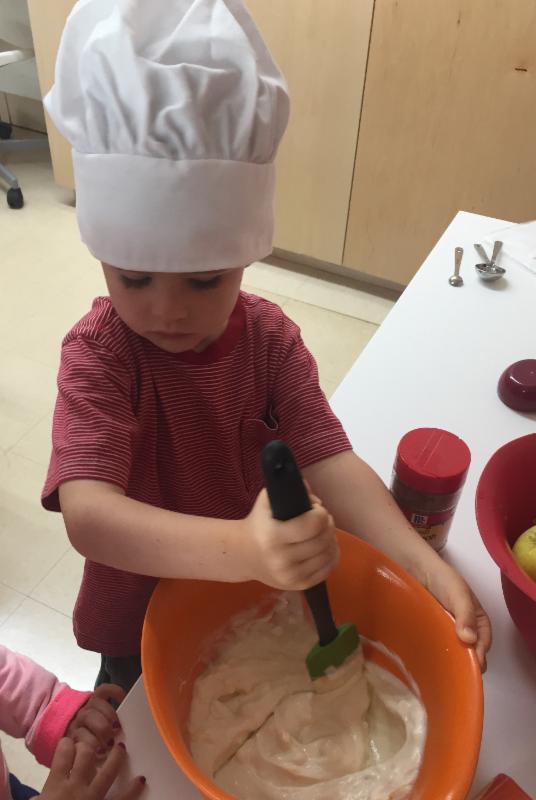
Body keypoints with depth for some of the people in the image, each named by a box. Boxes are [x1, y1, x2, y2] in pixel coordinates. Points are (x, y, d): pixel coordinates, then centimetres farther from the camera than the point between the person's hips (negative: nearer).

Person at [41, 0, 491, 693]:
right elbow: (87, 512, -42)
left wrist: (426, 568, -37)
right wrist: (243, 548, -58)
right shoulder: (97, 352, -28)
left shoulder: (268, 336, -18)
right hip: (140, 615, -2)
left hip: (252, 605, 3)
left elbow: (328, 460, -22)